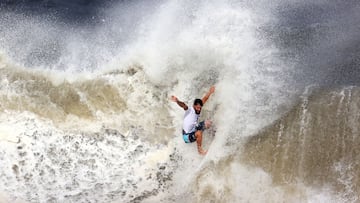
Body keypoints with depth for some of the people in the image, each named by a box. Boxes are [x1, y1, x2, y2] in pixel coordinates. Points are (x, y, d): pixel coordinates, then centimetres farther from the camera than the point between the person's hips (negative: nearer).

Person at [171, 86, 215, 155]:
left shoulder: (198, 110, -2)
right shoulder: (189, 110, -20)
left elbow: (204, 99, 11)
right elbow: (183, 105, -42)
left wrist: (210, 92, 18)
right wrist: (177, 101, -61)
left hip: (194, 130, 8)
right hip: (187, 136, -8)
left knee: (207, 123, 7)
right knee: (199, 133, -36)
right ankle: (199, 149, -16)